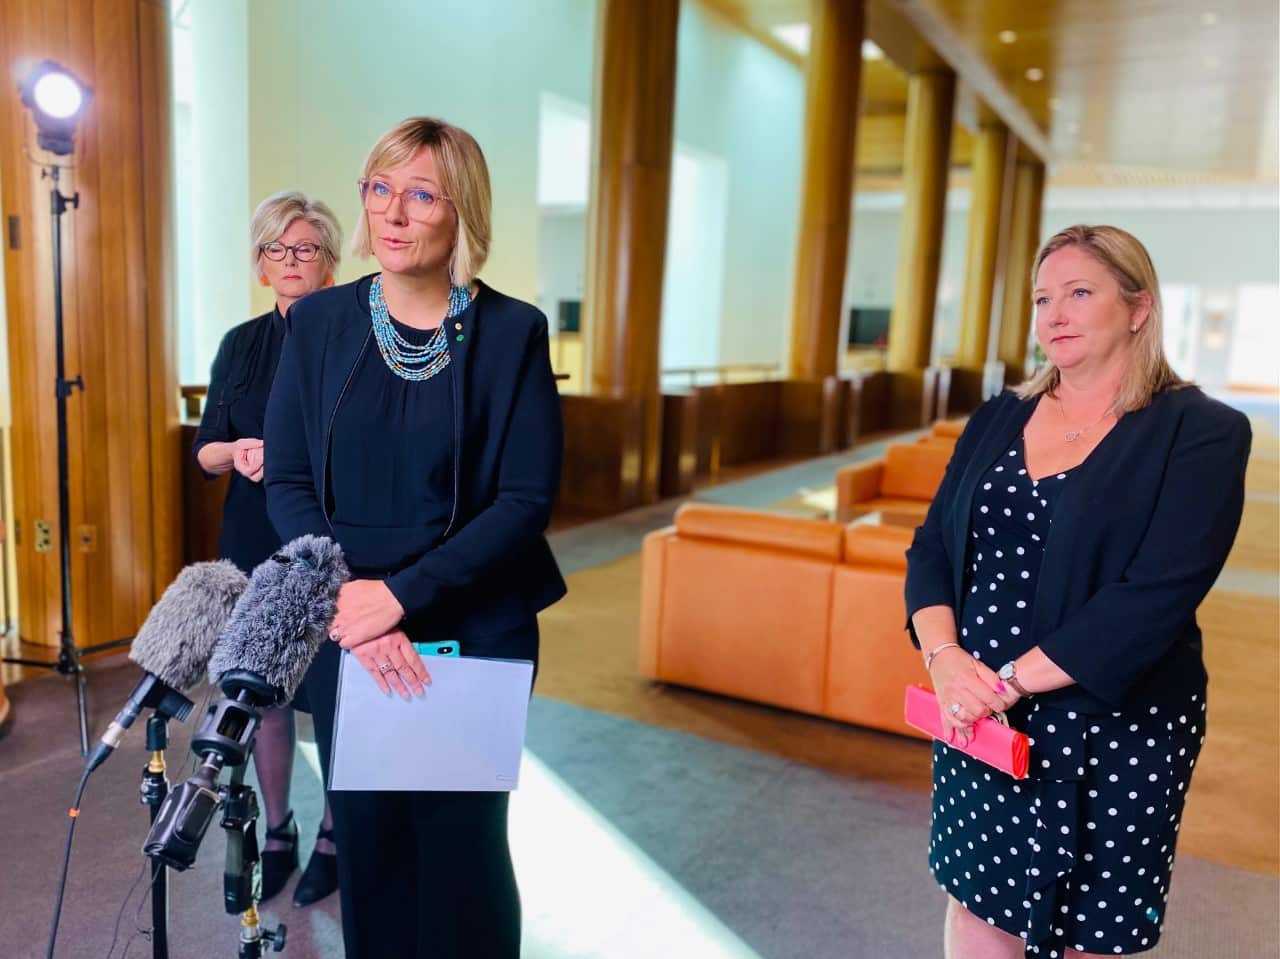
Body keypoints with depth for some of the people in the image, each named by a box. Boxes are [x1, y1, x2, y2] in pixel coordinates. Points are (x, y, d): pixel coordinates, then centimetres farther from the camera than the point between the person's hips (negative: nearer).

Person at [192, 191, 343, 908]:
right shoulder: (241, 345, 9)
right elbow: (205, 451, 9)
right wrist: (239, 453, -12)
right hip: (256, 546, 4)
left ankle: (335, 836, 24)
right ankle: (278, 831, 30)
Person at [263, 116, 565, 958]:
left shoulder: (512, 332, -8)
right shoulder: (319, 323, 1)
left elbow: (527, 500, -12)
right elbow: (288, 483, 0)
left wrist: (401, 595, -18)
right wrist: (347, 599, -15)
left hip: (473, 632, -2)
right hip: (346, 631, 3)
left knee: (460, 842, 12)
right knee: (366, 836, 14)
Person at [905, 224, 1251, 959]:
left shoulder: (1200, 432, -8)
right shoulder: (998, 420, 7)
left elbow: (1157, 597, -19)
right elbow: (932, 549, 4)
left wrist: (1012, 679, -22)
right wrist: (946, 656, -14)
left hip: (1114, 733, -4)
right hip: (977, 719, 4)